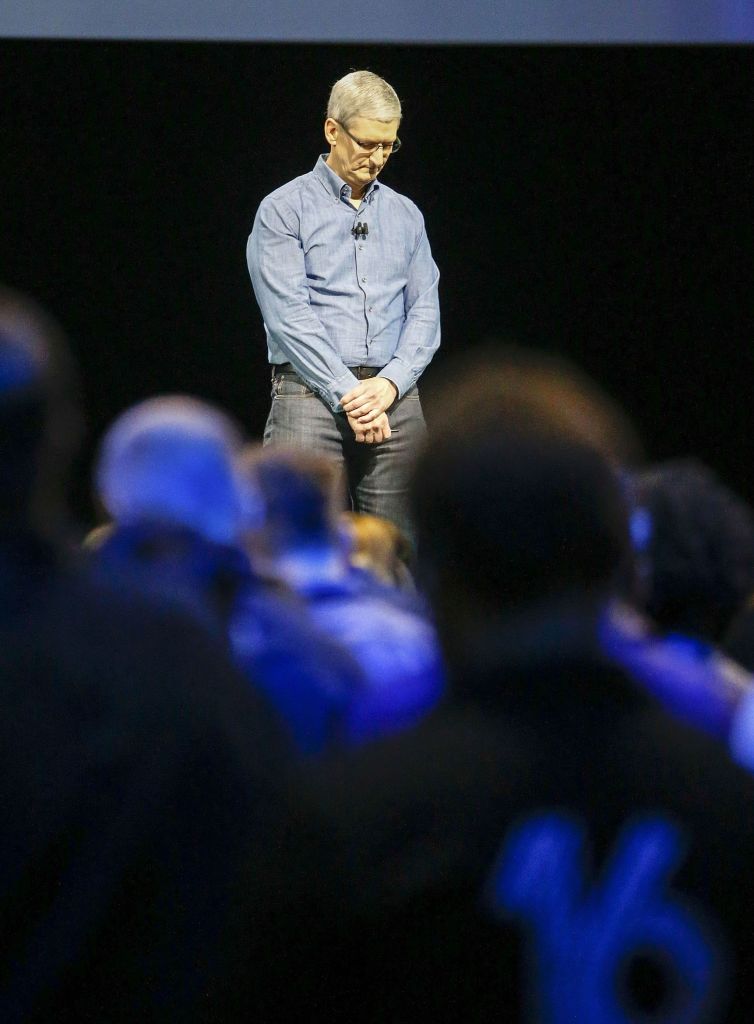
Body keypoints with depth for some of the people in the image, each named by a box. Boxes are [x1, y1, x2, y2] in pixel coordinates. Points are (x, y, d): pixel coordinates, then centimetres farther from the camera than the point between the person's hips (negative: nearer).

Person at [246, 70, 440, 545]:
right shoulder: (284, 210, 2)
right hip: (311, 394, -4)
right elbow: (289, 314, -7)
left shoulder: (405, 214, 17)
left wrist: (389, 384, -6)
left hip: (395, 399, 4)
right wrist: (347, 394, -13)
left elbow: (425, 310, 11)